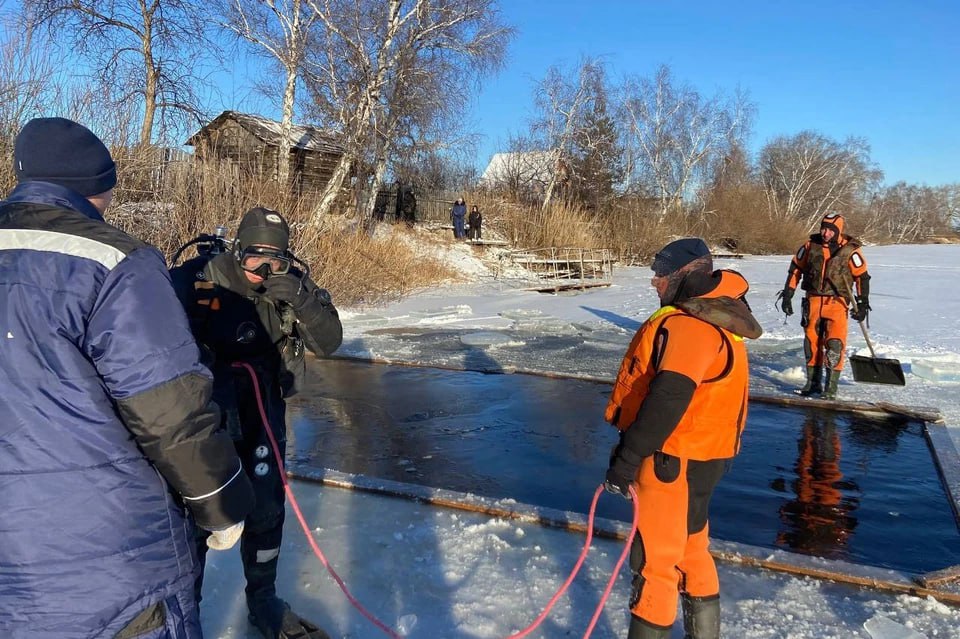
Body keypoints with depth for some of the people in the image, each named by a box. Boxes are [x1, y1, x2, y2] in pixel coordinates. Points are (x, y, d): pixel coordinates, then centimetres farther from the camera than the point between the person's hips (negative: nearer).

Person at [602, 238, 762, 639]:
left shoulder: (689, 325, -22)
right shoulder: (714, 317, 12)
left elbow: (666, 401, -29)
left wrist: (626, 460, -23)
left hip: (674, 462, -11)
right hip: (699, 456, 11)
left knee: (653, 560, 0)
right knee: (690, 549, 23)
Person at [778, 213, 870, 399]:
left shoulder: (849, 250, -7)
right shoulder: (810, 246, 1)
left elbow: (862, 277, 1)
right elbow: (795, 269, 11)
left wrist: (862, 304, -1)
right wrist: (787, 295, 9)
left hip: (837, 302, -3)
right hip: (813, 300, 3)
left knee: (835, 343, -12)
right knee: (811, 342, 9)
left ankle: (831, 385, -5)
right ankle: (813, 382, 21)